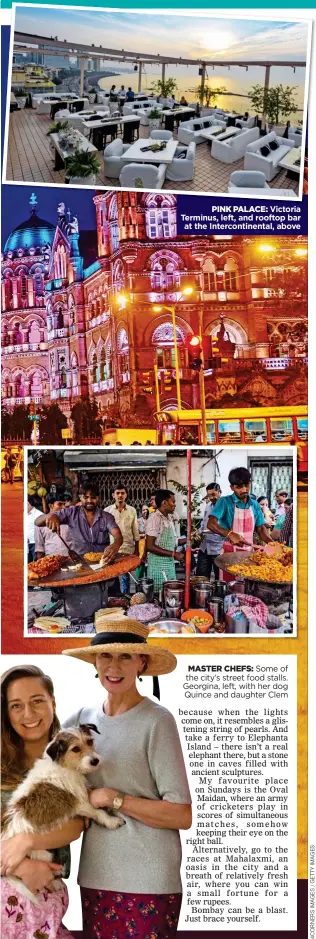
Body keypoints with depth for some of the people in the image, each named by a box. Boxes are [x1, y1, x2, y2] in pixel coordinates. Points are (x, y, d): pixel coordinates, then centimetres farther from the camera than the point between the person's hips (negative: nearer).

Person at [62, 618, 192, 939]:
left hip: (148, 882, -5)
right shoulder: (83, 718, 6)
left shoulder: (157, 721, -9)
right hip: (95, 876, 5)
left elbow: (182, 816, -11)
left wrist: (113, 798, -14)